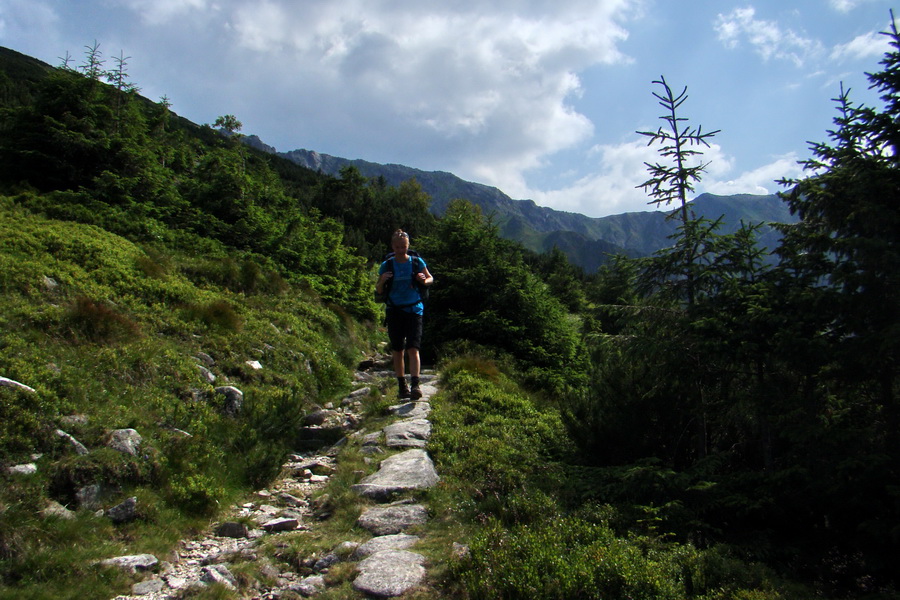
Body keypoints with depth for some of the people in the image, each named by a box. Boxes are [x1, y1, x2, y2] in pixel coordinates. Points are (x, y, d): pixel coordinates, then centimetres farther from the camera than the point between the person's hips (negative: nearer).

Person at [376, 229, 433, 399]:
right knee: (397, 350, 8)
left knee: (413, 349, -12)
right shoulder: (387, 265, 1)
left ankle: (415, 385, -16)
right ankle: (402, 386, 19)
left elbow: (431, 279, 13)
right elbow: (378, 291, 6)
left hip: (414, 310, -2)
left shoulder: (417, 262, 0)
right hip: (394, 311, 2)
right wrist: (382, 281, -16)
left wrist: (424, 280, -11)